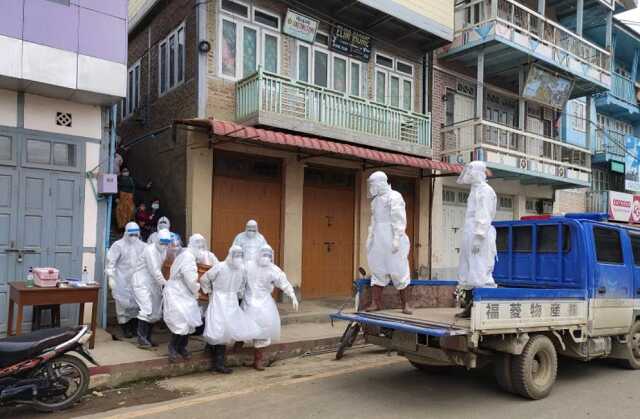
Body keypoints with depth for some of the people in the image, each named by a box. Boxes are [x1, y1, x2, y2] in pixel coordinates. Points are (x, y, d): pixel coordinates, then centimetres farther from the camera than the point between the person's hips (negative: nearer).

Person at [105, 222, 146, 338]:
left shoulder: (142, 246, 7)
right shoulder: (119, 245, -5)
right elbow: (111, 262, -8)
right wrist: (110, 277, -14)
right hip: (122, 281, -3)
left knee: (136, 304, 3)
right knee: (123, 304, -2)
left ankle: (133, 327, 16)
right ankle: (125, 329, 10)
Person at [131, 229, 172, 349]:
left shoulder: (164, 251, 5)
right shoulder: (150, 250, -19)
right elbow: (154, 270, -23)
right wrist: (164, 284, -22)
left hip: (153, 284, 8)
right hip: (142, 283, -8)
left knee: (155, 312, 8)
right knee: (146, 310, -15)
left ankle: (148, 338, 18)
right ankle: (141, 339, -7)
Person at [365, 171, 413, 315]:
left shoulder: (394, 196, -6)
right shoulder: (376, 200, 17)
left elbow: (399, 219, -13)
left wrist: (397, 239, -20)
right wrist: (370, 239, 17)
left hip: (392, 241, -8)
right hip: (378, 241, 8)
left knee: (399, 272, -3)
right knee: (377, 271, 6)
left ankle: (405, 304, 5)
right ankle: (375, 303, 8)